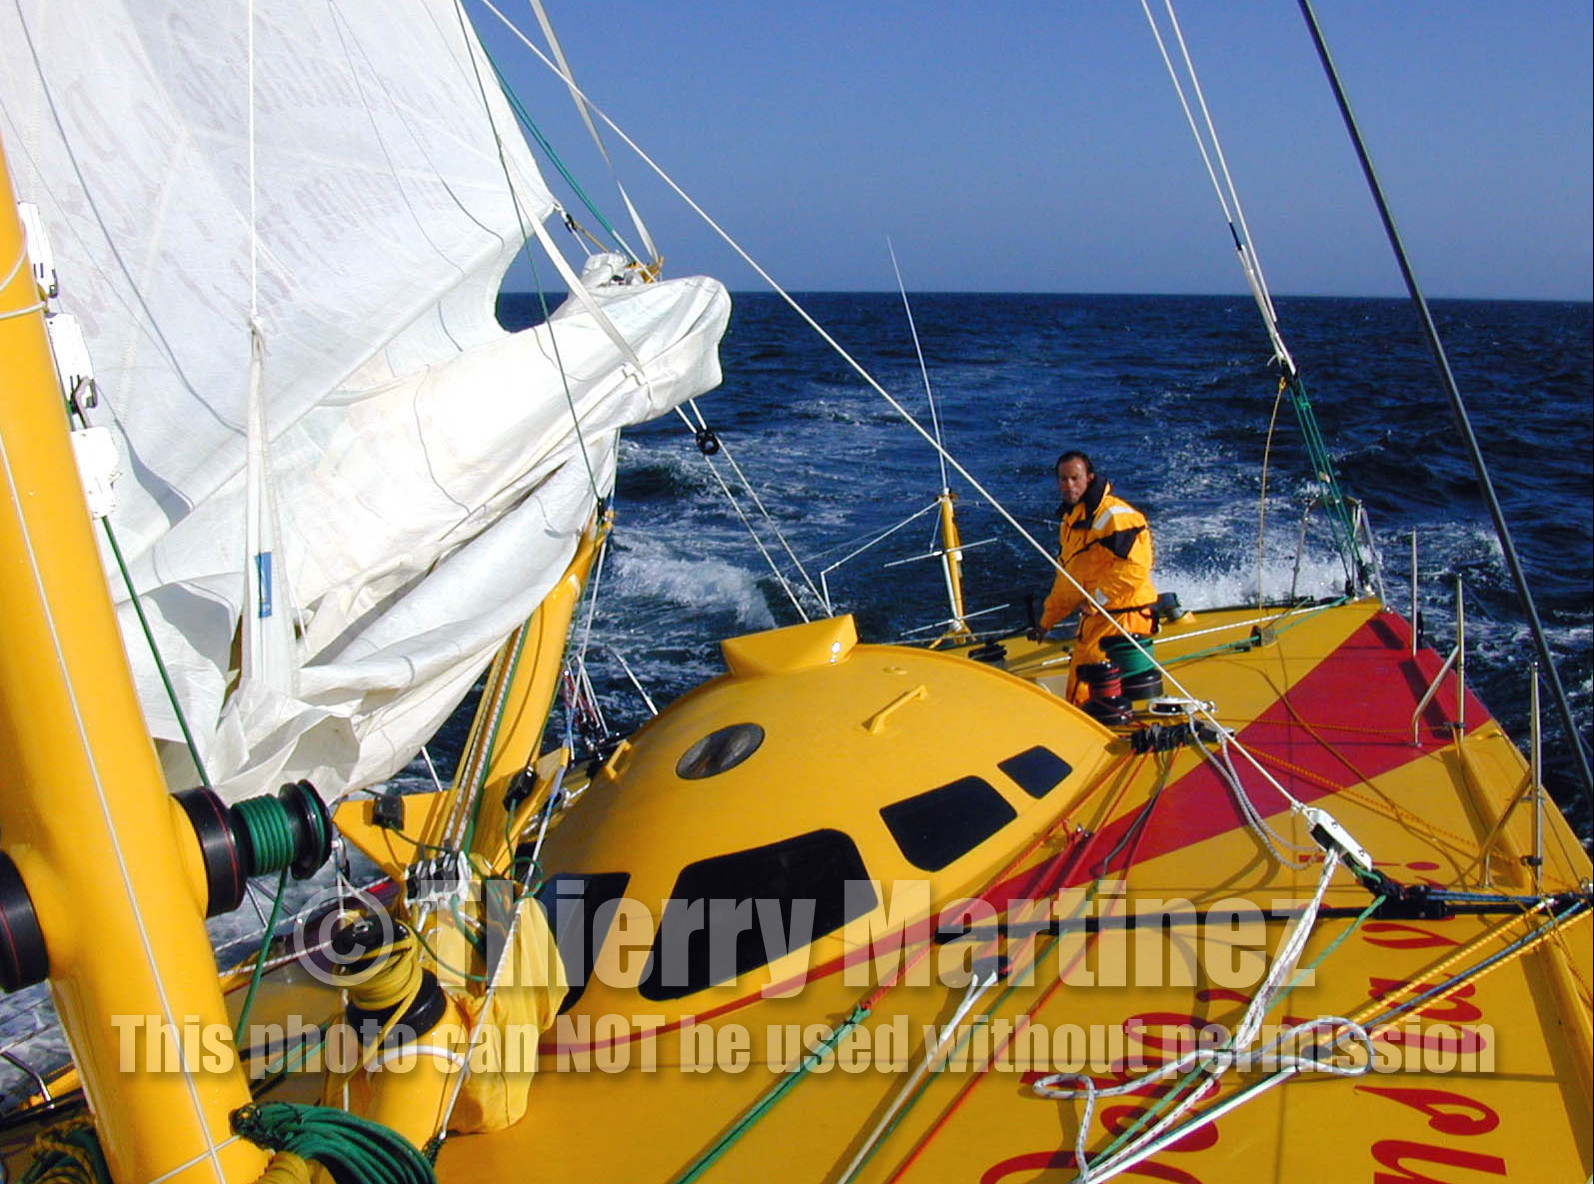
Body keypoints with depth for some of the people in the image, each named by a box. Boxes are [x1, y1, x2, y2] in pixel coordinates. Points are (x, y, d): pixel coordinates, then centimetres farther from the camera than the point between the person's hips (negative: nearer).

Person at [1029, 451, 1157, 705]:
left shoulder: (1113, 514, -13)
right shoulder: (1071, 519, 17)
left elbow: (1133, 569, -23)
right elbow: (1066, 580, 26)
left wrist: (1095, 601, -19)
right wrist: (1046, 622, 29)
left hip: (1122, 618, -10)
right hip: (1093, 619, 10)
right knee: (1077, 692, 13)